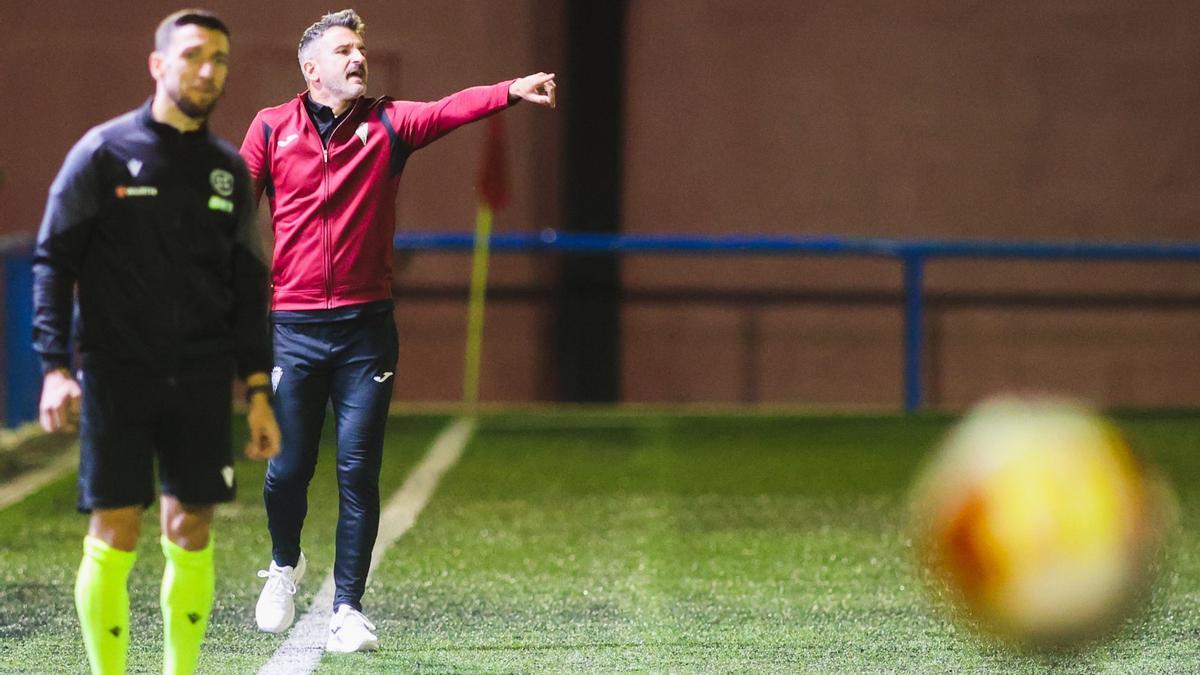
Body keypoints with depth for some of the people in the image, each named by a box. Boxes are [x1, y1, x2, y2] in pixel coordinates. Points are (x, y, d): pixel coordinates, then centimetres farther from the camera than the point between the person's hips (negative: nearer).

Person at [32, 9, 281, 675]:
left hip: (202, 383, 4)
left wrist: (258, 390, 8)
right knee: (114, 533, -5)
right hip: (116, 377, -4)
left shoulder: (229, 169, 11)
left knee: (191, 533, 3)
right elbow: (52, 263, -3)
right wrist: (54, 367, -12)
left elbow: (248, 288, 14)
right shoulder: (103, 152, -2)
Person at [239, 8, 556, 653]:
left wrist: (513, 91, -33)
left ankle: (348, 609, 7)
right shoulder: (271, 128, 3)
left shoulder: (388, 123, 3)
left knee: (358, 472, -1)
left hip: (366, 327, 1)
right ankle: (285, 564, 33)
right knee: (287, 466, 3)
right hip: (294, 327, 0)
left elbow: (448, 111, -15)